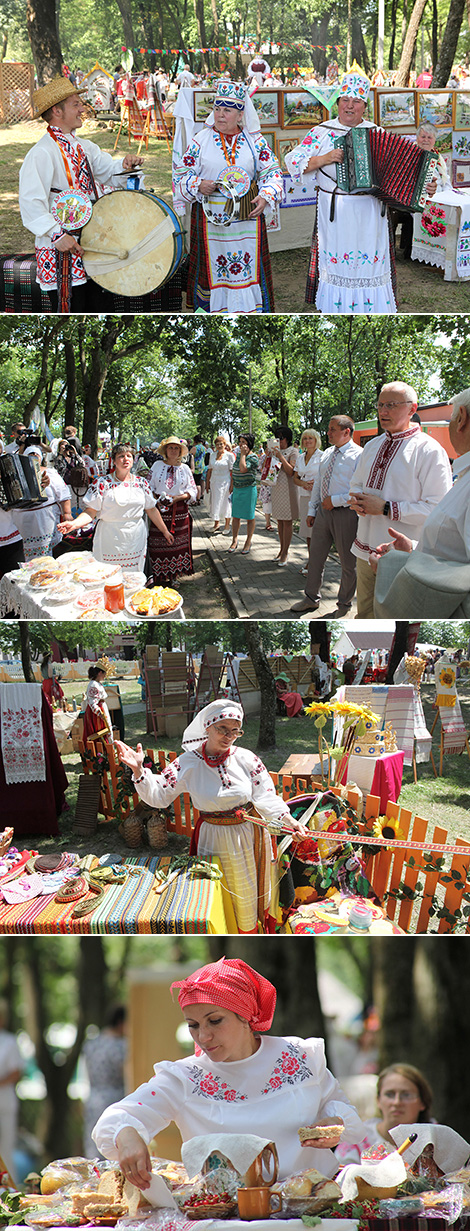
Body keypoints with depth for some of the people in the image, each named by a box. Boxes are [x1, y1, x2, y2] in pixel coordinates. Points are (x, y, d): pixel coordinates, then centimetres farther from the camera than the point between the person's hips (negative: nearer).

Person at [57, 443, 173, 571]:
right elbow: (90, 512, -7)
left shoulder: (141, 483, 8)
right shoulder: (102, 483, -3)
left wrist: (165, 531, 19)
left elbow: (151, 510, 17)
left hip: (136, 541, 3)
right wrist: (73, 524, -24)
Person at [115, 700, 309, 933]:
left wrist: (287, 820, -24)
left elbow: (264, 797, -10)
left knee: (250, 889, 18)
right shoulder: (188, 764, -10)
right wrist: (138, 770, -24)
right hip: (215, 839, -1)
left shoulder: (246, 759, -9)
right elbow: (158, 795, -9)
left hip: (250, 833, 1)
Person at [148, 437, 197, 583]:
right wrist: (156, 499, -10)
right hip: (160, 509, -1)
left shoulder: (184, 468, 8)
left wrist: (179, 497, -11)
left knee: (178, 542, 0)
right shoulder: (157, 465, 6)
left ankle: (172, 573, 8)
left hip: (180, 511, 1)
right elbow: (150, 486, 8)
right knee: (159, 542, -5)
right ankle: (159, 575, 1)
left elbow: (192, 491, 7)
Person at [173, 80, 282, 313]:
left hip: (247, 215, 1)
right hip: (211, 215, -1)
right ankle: (210, 308, 11)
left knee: (248, 265, 3)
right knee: (213, 265, 1)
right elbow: (181, 175, 4)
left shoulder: (255, 141, 4)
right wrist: (198, 186, -16)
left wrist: (265, 197, -11)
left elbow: (272, 172, 7)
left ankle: (250, 309, 11)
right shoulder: (201, 141, 2)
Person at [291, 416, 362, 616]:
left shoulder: (359, 456, -12)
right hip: (324, 511, 7)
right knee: (315, 556, 12)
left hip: (345, 513, -7)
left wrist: (335, 500, -18)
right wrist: (312, 510, 15)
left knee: (348, 562, 5)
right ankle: (311, 599, 25)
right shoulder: (327, 454, 12)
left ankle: (344, 605, 18)